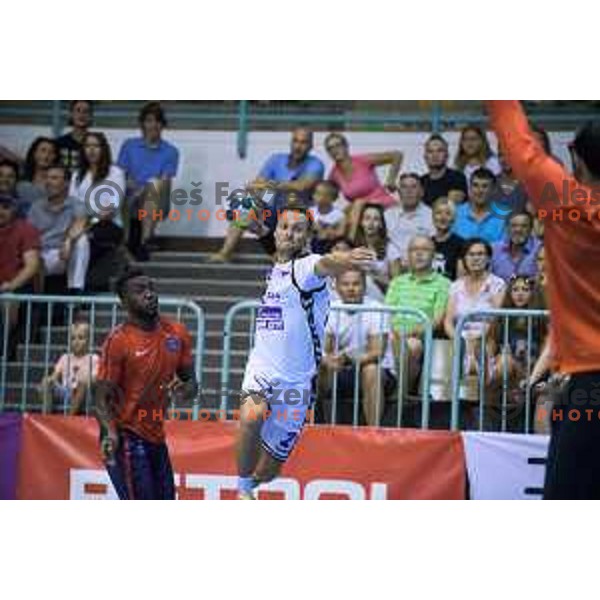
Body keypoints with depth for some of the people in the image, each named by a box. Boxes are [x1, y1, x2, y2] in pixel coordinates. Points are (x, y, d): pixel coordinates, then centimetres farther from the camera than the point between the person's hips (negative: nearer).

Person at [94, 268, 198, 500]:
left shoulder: (177, 333, 4)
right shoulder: (119, 341, -14)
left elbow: (191, 383, 14)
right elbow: (101, 399, -15)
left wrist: (184, 391, -10)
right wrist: (110, 433, -33)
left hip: (156, 437, 7)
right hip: (125, 438, -7)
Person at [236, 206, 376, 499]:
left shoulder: (304, 267, -10)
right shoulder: (275, 271, 12)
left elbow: (325, 265, -39)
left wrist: (343, 260, -60)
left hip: (295, 380, -3)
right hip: (262, 368, 4)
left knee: (271, 465, 6)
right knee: (252, 415, -31)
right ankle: (243, 488, -16)